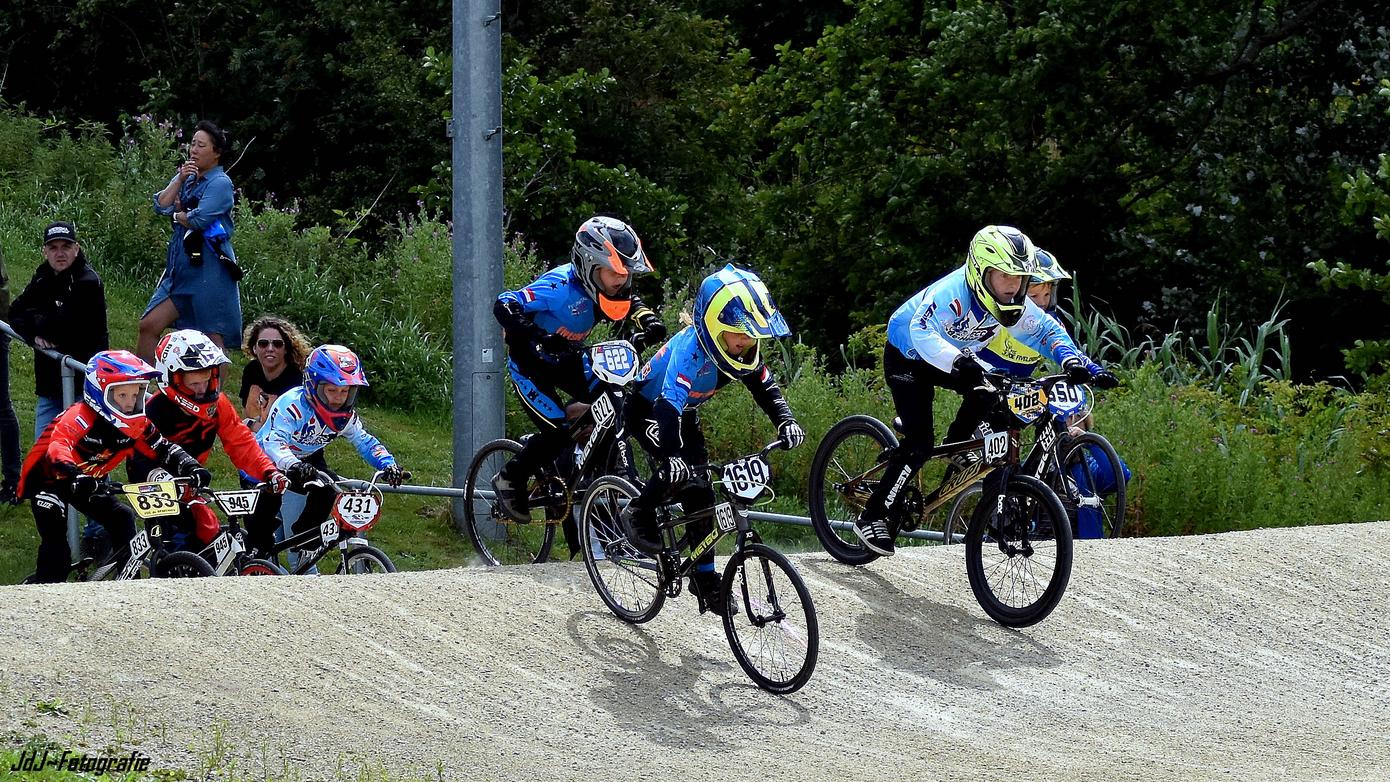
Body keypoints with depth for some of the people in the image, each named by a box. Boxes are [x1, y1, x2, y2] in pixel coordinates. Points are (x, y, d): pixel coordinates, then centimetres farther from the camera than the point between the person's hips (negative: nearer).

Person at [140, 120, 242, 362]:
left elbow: (199, 219, -18)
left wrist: (178, 215, 1)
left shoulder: (220, 183, -6)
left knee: (213, 337, -6)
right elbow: (161, 205, 4)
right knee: (149, 325, 3)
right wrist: (180, 179, -5)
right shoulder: (187, 178, 18)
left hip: (210, 267, -8)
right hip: (181, 267, 8)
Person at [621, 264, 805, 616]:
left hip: (685, 415, 7)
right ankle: (639, 515, -4)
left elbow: (765, 386, -10)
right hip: (647, 409, -7)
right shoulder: (690, 350, -39)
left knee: (701, 491, -2)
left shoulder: (742, 348, -18)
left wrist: (786, 422, -29)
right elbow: (669, 405, -50)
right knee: (679, 471, -30)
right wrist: (672, 455, -63)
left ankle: (705, 578, 6)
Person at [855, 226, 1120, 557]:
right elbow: (922, 332, -54)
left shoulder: (1013, 302, -18)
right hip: (907, 356, -7)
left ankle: (956, 448, 8)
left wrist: (1075, 362, -29)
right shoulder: (951, 293, -39)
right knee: (919, 443, -18)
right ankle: (872, 516, -7)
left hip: (955, 358, 7)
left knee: (986, 392, -20)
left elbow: (1047, 330, -9)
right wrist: (960, 361, -71)